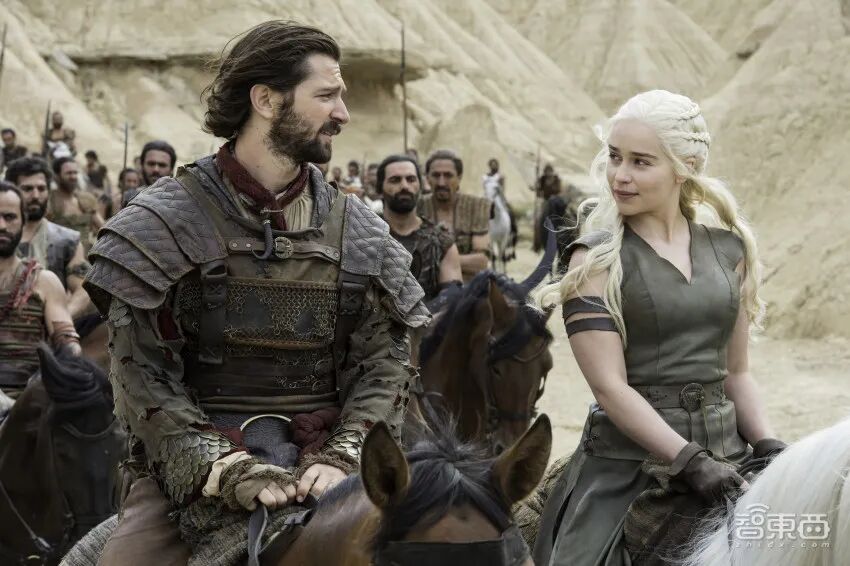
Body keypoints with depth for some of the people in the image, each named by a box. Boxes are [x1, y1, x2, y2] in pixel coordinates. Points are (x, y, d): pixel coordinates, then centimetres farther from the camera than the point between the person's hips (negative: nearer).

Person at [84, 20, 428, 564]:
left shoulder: (358, 229, 10)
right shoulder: (166, 221, -1)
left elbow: (386, 359, 4)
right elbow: (141, 373, -6)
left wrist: (343, 458, -13)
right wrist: (227, 470, -17)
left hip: (322, 454, 4)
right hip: (196, 471, -3)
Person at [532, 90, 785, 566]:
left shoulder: (728, 250, 8)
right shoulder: (598, 259, -5)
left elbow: (736, 371, 13)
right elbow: (610, 386, -13)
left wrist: (770, 447, -2)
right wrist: (690, 460, -21)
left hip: (727, 451, 4)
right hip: (629, 466, -4)